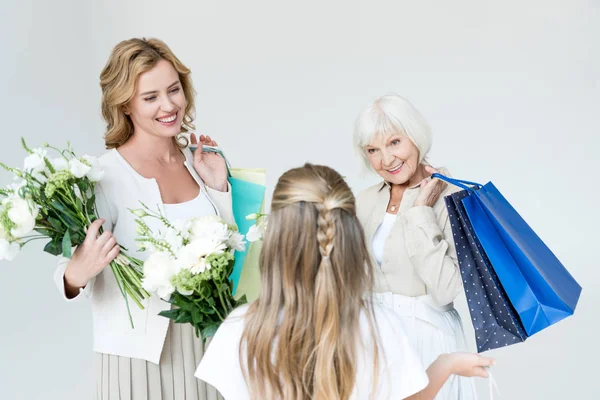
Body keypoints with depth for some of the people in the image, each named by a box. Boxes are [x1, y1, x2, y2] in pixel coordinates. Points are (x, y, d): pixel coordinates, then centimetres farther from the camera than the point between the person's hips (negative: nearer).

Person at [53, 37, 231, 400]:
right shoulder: (103, 176, -16)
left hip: (206, 341, 5)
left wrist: (219, 187, -5)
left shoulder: (197, 160, 0)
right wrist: (76, 275, -38)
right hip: (141, 351, -4)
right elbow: (72, 275, -17)